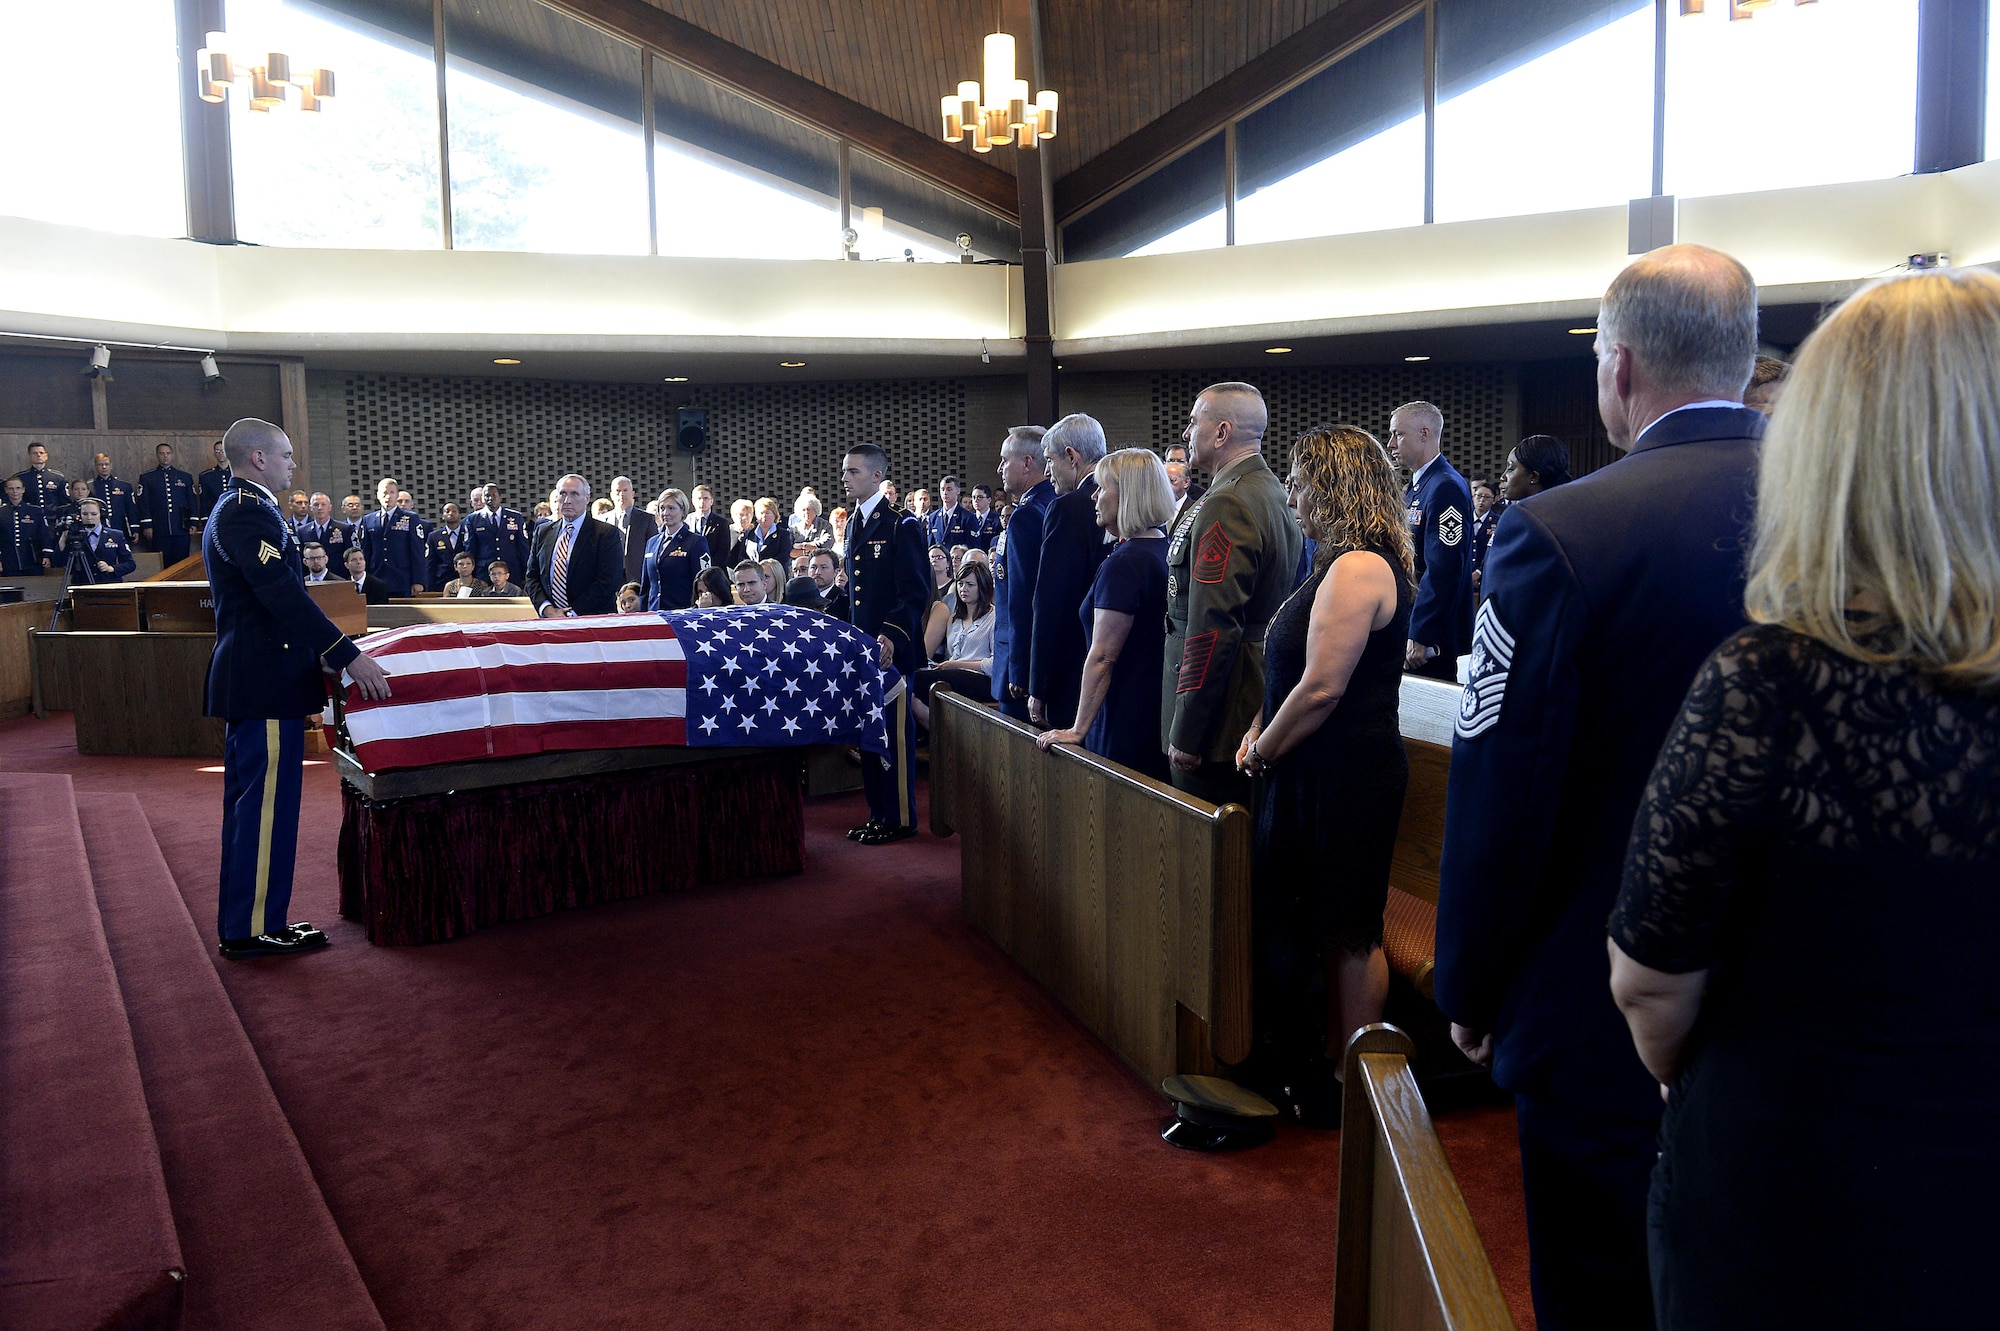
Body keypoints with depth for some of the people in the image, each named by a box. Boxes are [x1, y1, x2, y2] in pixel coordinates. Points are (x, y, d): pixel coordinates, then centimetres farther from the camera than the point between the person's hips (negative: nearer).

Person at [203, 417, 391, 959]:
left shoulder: (233, 508, 19)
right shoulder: (250, 511, -14)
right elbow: (284, 595, -23)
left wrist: (324, 651, 26)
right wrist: (348, 657, -24)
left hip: (247, 678, 11)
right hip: (266, 683, -11)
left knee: (250, 802, 14)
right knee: (267, 805, -5)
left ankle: (242, 922, 22)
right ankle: (254, 929, 2)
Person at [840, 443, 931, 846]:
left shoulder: (902, 525, -9)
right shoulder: (856, 525, 15)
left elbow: (916, 593, -14)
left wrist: (891, 636, -23)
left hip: (891, 651, -8)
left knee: (894, 735, -1)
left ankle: (900, 818, 9)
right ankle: (878, 813, 22)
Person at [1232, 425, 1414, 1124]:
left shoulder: (1356, 568, -20)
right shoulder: (1351, 563, 14)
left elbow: (1321, 689, -23)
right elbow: (1305, 675, 19)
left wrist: (1261, 753, -10)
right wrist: (1263, 729, 5)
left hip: (1348, 774, -10)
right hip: (1323, 772, 10)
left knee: (1349, 933, 3)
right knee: (1327, 924, 18)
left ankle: (1350, 1087, 17)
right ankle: (1329, 1052, 31)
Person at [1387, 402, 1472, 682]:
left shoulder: (1446, 488, -16)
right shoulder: (1415, 487, 16)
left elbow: (1444, 569, -22)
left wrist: (1421, 637, -22)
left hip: (1432, 639, -9)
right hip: (1408, 626, 9)